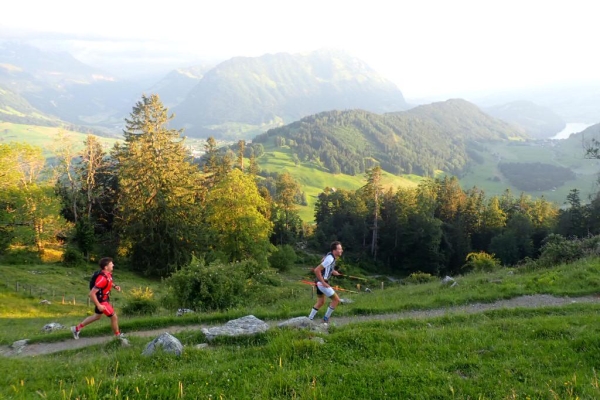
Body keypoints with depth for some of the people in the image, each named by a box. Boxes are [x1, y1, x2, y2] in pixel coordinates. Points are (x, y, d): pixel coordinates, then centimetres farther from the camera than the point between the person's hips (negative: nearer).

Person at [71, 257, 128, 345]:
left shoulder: (108, 273, -5)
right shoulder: (102, 278, -33)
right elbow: (92, 293, -31)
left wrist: (115, 286, -1)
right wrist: (98, 306, -26)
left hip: (105, 298, 10)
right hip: (101, 301, -10)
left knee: (97, 316, 26)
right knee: (114, 317, -1)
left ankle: (77, 328, 40)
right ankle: (119, 337, 17)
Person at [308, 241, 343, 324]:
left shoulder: (331, 256, 5)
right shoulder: (330, 259, -23)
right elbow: (317, 270, -27)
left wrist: (333, 271, 11)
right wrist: (323, 283, -22)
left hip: (320, 282, 10)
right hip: (322, 282, -10)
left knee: (320, 302, 20)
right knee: (336, 299, -2)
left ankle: (309, 319, 26)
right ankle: (326, 318, 7)